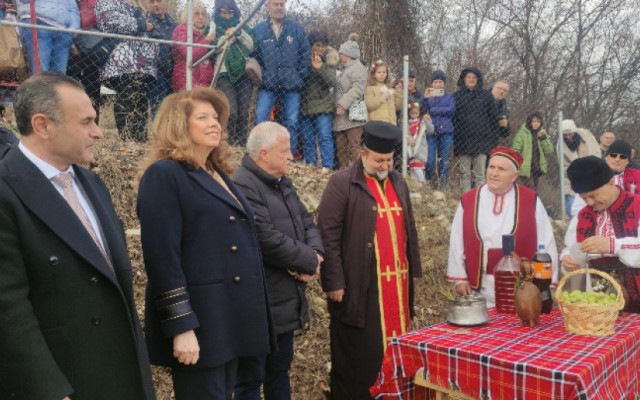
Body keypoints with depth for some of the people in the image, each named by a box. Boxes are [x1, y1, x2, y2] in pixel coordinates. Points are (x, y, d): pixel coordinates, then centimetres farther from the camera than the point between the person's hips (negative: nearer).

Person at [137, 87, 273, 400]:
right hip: (198, 322, -8)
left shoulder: (218, 174, 15)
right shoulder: (163, 175, -10)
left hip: (232, 319, 8)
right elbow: (162, 257, -17)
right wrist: (181, 328, -20)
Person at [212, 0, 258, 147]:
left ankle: (241, 145, 8)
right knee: (231, 113, -17)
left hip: (244, 73, 3)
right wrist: (225, 36, -8)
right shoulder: (213, 27, 11)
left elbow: (252, 47, 7)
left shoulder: (242, 26, 19)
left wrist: (239, 33, -5)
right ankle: (229, 144, -4)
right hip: (224, 74, -3)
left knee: (243, 113, -1)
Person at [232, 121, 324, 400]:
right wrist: (309, 262, -12)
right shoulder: (243, 187, -20)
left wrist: (315, 253, -8)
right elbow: (269, 241, -27)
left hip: (287, 301, 9)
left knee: (280, 369, 23)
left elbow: (307, 222, 14)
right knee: (251, 377, 7)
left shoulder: (283, 184, 12)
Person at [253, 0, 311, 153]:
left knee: (291, 123, 2)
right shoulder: (258, 30, 7)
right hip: (267, 85, 0)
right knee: (260, 120, -11)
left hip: (291, 85, 1)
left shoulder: (296, 28, 8)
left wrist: (301, 77, 1)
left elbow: (306, 54, 8)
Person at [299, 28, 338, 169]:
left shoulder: (328, 58, -1)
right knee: (307, 139, 6)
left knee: (325, 137, -7)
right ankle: (310, 165, 14)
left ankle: (327, 167, -6)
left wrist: (320, 68, -23)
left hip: (322, 105, -2)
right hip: (304, 105, 3)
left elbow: (332, 82, -11)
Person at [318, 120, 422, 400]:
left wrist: (415, 269, 17)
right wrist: (333, 282, -15)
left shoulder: (398, 183, 14)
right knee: (359, 353, 4)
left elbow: (410, 230, 20)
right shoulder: (342, 183, -7)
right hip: (360, 286, -6)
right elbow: (328, 235, -12)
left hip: (397, 283, 6)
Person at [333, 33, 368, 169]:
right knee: (341, 147, 10)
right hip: (341, 117, 9)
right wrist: (336, 105, 15)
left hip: (352, 116, -9)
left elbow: (357, 89, -19)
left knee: (354, 146, -10)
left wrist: (343, 105, -23)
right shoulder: (343, 69, 23)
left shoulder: (358, 68, -5)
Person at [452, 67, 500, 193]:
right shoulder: (456, 96, 11)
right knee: (465, 173, 2)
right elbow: (451, 116, 9)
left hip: (481, 139, 0)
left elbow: (494, 116, 12)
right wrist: (455, 133, 1)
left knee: (480, 174, -2)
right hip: (462, 140, 1)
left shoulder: (486, 96, 11)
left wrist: (485, 129, 4)